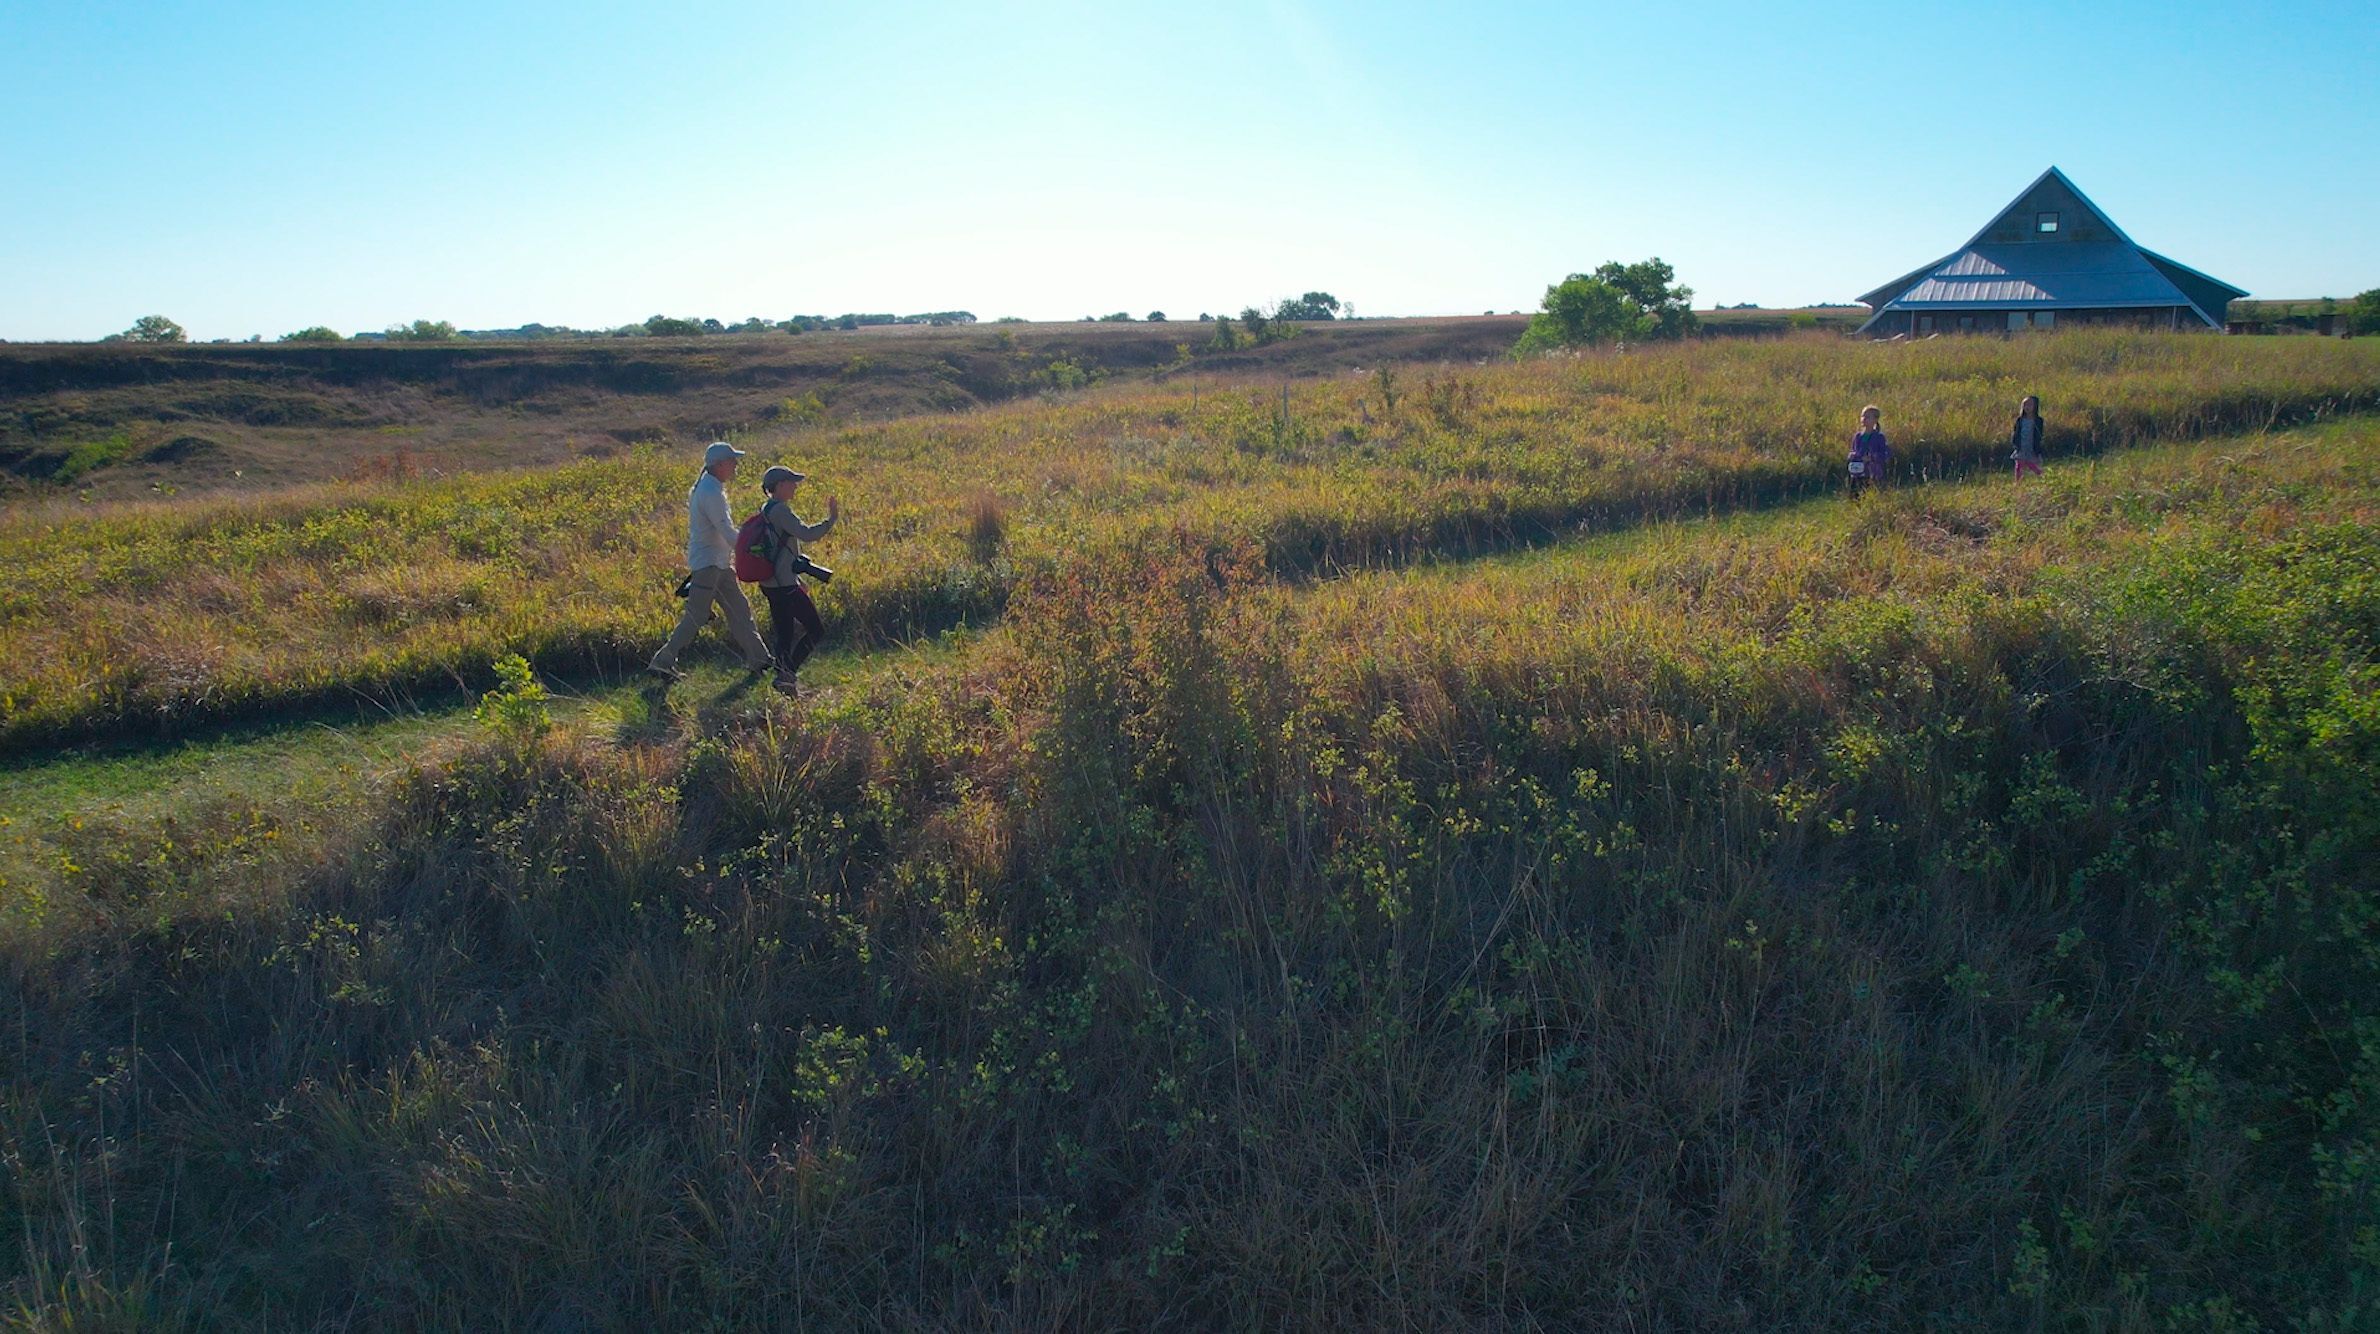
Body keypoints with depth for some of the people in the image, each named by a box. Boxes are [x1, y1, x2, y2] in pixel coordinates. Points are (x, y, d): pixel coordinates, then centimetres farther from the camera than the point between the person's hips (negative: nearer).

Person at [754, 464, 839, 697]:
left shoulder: (766, 510, 15)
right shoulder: (780, 511, -16)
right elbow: (807, 534, -28)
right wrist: (831, 519, -17)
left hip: (771, 583, 10)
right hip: (784, 585, -10)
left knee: (784, 634, 13)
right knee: (817, 630, -4)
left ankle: (785, 679, 14)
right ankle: (786, 674, -7)